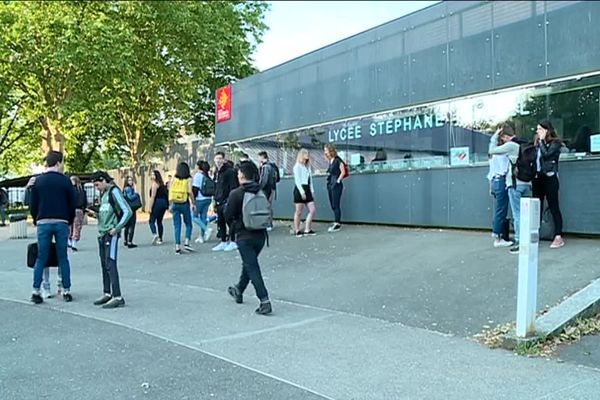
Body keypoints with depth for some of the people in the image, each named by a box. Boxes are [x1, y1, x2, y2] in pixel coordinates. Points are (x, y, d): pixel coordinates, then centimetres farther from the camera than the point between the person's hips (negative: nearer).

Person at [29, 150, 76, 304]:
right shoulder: (65, 180, -2)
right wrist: (69, 221, 13)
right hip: (61, 223, -1)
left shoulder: (38, 180, 4)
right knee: (63, 258, 5)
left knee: (41, 258, 6)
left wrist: (36, 221, 18)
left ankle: (36, 291, 4)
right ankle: (66, 291, 7)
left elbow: (33, 205, 6)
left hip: (43, 223, 1)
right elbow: (73, 204, 0)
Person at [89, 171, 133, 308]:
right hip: (102, 233, 9)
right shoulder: (103, 194, 17)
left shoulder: (114, 191, -9)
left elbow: (128, 211, -15)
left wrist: (117, 228, -17)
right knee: (104, 264, 12)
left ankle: (117, 297, -9)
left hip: (111, 234, -9)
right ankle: (107, 293, 21)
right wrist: (96, 214, 6)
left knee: (110, 264, -11)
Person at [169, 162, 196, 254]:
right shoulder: (188, 179, -1)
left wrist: (171, 205, 8)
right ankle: (187, 242, -2)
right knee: (188, 224, 13)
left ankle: (177, 246, 2)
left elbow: (170, 192, 3)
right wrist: (193, 204, -3)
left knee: (177, 226, 6)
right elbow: (190, 192, -10)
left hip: (175, 204, 2)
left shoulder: (174, 179, 6)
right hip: (184, 204, -2)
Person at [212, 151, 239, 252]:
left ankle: (233, 242, 6)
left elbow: (233, 187, -15)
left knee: (229, 221, -3)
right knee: (220, 222, 11)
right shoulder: (217, 172, 16)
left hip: (227, 202, -8)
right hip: (219, 202, 8)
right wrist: (215, 200, 19)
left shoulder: (229, 171, -10)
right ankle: (223, 242, 19)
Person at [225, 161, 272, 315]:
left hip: (244, 236, -6)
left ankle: (264, 301, -10)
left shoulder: (236, 194, -14)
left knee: (252, 268, -2)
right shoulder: (262, 192, 0)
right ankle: (239, 291, 42)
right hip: (260, 234, 6)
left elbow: (228, 216, -9)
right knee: (249, 263, 22)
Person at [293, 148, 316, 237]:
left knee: (313, 210, 1)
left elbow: (310, 179, 17)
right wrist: (302, 192, -18)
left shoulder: (308, 166, 18)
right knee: (299, 212, -2)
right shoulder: (297, 166, -3)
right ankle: (297, 231, 7)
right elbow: (297, 180, -11)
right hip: (300, 189, -7)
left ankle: (307, 230, 8)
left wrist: (312, 190, 7)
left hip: (307, 190, 7)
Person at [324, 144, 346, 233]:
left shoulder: (338, 160, -9)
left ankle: (337, 224, -1)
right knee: (333, 205, 10)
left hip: (336, 185, -8)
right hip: (330, 185, 8)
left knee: (336, 205, -6)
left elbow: (343, 172, -10)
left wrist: (338, 181, -12)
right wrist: (328, 180, 13)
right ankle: (336, 222, 18)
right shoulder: (330, 161, 14)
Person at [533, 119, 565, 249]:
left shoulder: (555, 143, -3)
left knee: (553, 207, -5)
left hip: (549, 177, -6)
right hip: (537, 178, 6)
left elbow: (546, 154, -19)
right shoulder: (538, 143, 15)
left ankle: (558, 237, -3)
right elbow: (534, 159, 12)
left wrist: (542, 140, -8)